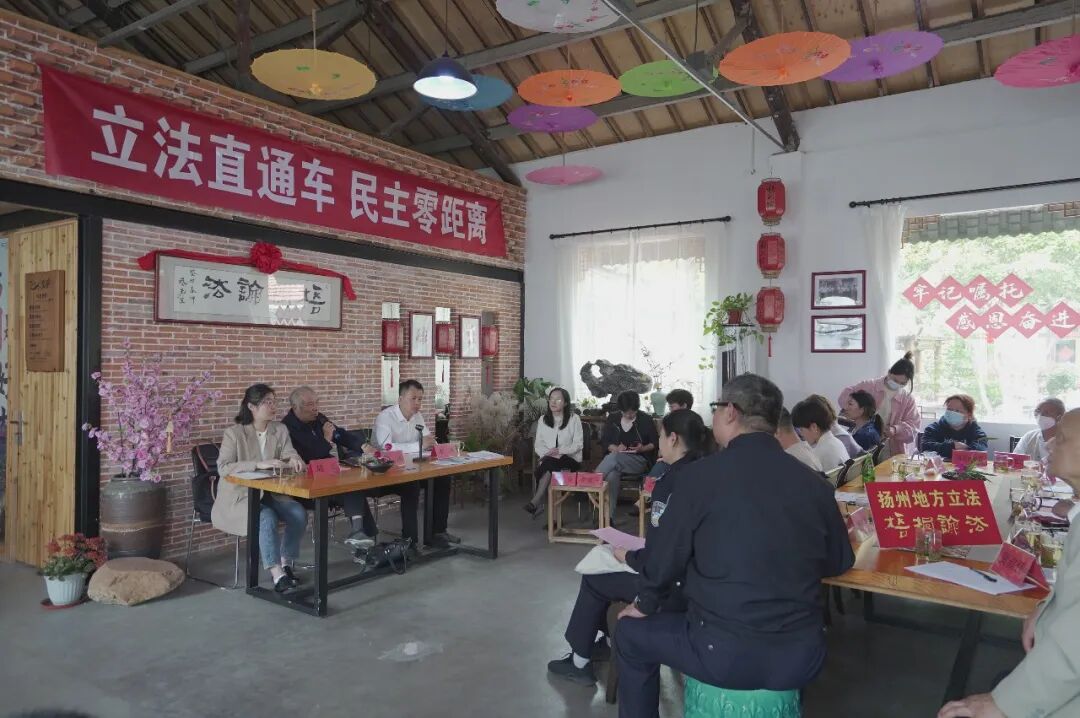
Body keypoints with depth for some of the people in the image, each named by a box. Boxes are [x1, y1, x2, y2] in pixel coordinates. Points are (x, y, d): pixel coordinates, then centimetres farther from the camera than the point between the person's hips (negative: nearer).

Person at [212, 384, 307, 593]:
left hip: (271, 493, 5)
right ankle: (278, 576, -30)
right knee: (267, 518, -33)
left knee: (299, 513, -22)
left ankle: (286, 563, -3)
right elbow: (223, 468, -19)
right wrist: (258, 464, -31)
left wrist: (293, 460, -28)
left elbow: (289, 455, -1)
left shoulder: (280, 429, 5)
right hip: (240, 496, -5)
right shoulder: (234, 433, -10)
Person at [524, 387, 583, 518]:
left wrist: (560, 450, -19)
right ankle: (541, 505, -32)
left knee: (548, 464, -34)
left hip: (571, 459, -3)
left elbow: (578, 444, -4)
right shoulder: (543, 419, 12)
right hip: (548, 460, 3)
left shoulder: (574, 419, 1)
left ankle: (536, 502, -33)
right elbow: (538, 445, 9)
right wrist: (547, 454, -13)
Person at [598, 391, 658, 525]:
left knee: (614, 458, -36)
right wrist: (615, 448, -12)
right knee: (611, 475, -35)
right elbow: (604, 441, 9)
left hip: (640, 461, -2)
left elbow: (655, 443, 7)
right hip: (617, 457, 2)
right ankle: (608, 518, -37)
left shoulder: (646, 420, 2)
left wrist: (643, 448, -14)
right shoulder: (613, 419, 9)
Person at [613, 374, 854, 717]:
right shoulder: (813, 481, 0)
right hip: (804, 655, 5)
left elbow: (665, 554, -5)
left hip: (725, 654, -4)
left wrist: (644, 604, 14)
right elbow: (839, 563, 12)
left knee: (632, 632, 21)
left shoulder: (702, 473, -12)